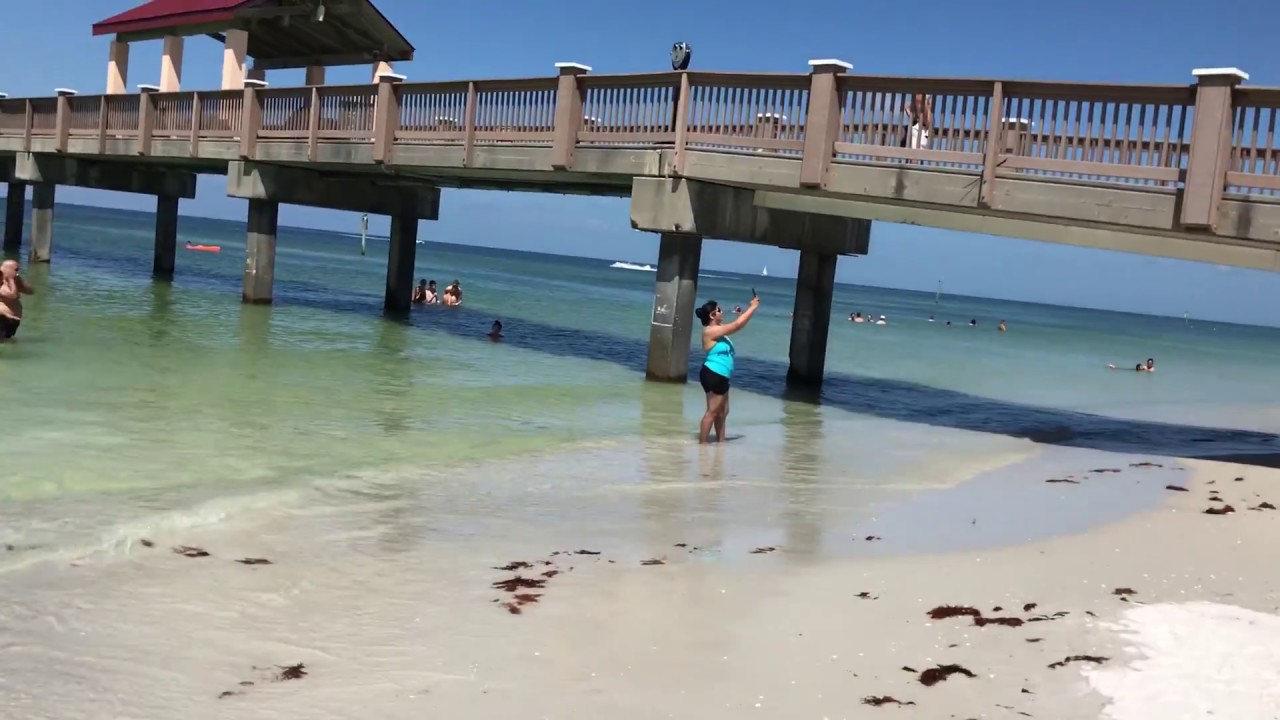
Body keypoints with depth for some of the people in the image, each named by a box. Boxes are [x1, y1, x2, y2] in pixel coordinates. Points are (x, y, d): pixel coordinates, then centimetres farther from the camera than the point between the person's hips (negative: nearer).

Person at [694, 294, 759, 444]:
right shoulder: (711, 331, -18)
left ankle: (721, 441, 22)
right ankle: (703, 443, -3)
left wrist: (751, 307, 8)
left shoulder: (718, 329, 11)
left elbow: (739, 324, 16)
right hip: (712, 375, -10)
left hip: (720, 377, 10)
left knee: (723, 411, 15)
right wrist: (753, 307, -11)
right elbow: (738, 325, -19)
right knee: (712, 411, -7)